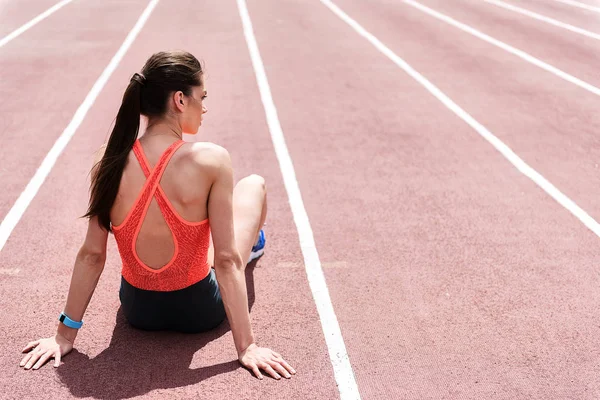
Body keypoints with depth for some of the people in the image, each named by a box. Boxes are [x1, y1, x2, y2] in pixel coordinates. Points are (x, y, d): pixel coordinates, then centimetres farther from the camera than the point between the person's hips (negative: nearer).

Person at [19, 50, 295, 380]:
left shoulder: (110, 160, -14)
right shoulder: (211, 160, -24)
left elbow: (91, 255, -9)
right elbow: (226, 261, -22)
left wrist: (65, 334, 1)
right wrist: (246, 347, -15)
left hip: (137, 311, 3)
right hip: (198, 310, -3)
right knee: (253, 185, 17)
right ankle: (252, 246, 51)